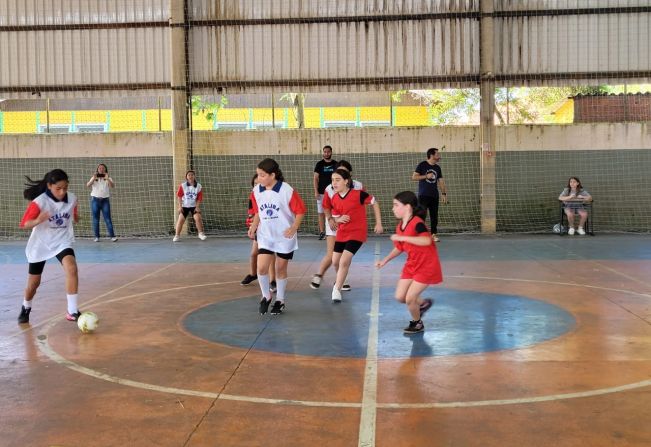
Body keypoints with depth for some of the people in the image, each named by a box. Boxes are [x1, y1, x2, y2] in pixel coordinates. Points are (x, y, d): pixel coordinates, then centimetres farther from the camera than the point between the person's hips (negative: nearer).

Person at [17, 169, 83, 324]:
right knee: (34, 282, 12)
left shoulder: (72, 199, -9)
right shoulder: (39, 202, -21)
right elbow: (24, 224, -18)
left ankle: (73, 311, -22)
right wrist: (38, 221, -34)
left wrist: (76, 218, -6)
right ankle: (26, 308, 44)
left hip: (63, 242, 1)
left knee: (72, 269, -27)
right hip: (40, 244, -1)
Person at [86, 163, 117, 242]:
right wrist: (93, 179, -21)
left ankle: (112, 236, -9)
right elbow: (87, 185, -5)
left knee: (108, 219, -6)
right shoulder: (94, 178, 10)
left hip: (105, 200, -1)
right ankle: (97, 236, 6)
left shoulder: (108, 178, 8)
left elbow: (113, 186, -10)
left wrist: (107, 179, -25)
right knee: (95, 219, 2)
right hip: (95, 200, 1)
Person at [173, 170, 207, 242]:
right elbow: (179, 196, -4)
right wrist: (180, 206, -8)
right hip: (184, 206, 0)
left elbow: (199, 198, -2)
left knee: (198, 218, -15)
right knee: (181, 219, -8)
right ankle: (177, 235, 2)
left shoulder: (198, 186, -6)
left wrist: (197, 207, -9)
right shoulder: (183, 186, -8)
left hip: (194, 206, 0)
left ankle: (201, 233, 2)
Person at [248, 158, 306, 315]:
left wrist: (294, 228, -20)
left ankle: (280, 300, 27)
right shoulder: (257, 190, -4)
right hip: (265, 236, 3)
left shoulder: (287, 190, -18)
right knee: (261, 268, -9)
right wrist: (254, 226, -4)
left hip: (284, 237, -3)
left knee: (281, 269, 9)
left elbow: (300, 210, -10)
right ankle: (266, 296, 16)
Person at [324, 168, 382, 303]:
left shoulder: (358, 194, -17)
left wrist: (379, 223, -3)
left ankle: (336, 289, 0)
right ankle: (340, 281, 43)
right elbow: (334, 218, 10)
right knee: (335, 261, 11)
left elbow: (374, 203, -3)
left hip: (357, 232, -5)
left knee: (344, 261, -16)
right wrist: (338, 219, -16)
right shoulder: (333, 199, -2)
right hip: (341, 233, 6)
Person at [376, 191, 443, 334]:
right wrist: (385, 260, 9)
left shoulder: (417, 223, -24)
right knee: (400, 296, 4)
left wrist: (402, 237, -39)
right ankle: (423, 304, 32)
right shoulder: (399, 226, 2)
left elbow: (427, 240, -42)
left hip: (426, 266, -8)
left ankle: (417, 323, 21)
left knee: (409, 299, -7)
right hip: (411, 265, 8)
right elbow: (399, 248, 17)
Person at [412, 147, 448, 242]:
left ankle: (434, 234, 9)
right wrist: (426, 176, -15)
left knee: (434, 215, 4)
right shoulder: (422, 165, -3)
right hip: (423, 195, -5)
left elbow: (441, 181, 14)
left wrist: (444, 193, 5)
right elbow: (414, 177, -7)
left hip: (434, 195, 5)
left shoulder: (437, 168, 12)